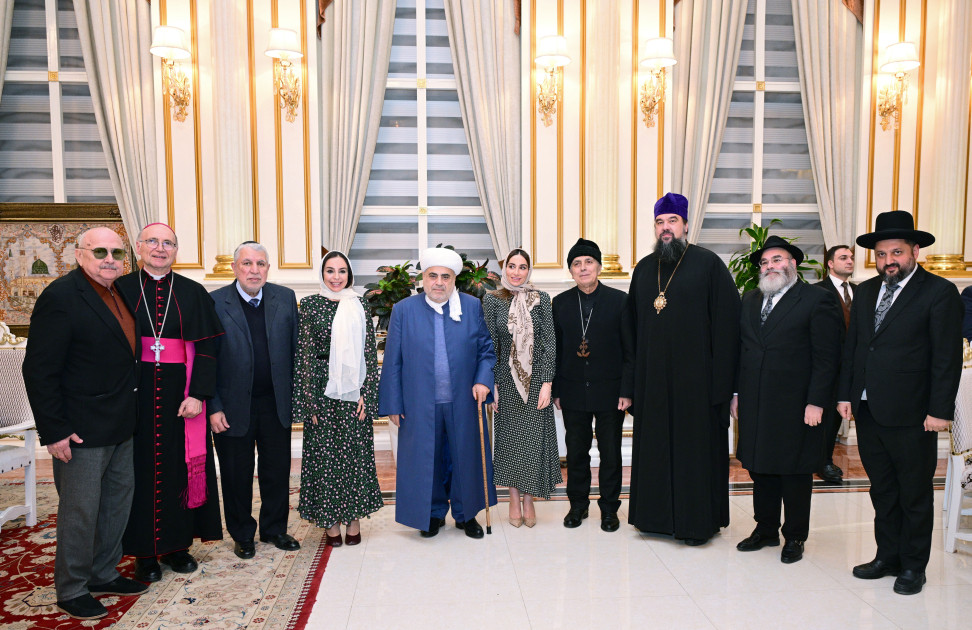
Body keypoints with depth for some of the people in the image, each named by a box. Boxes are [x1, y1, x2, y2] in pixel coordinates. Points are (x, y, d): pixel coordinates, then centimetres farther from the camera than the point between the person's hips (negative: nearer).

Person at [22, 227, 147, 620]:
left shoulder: (119, 294, 8)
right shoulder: (61, 297, -16)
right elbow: (39, 370, -18)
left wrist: (129, 415, 11)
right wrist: (54, 431, -19)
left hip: (120, 428, 8)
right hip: (81, 432, -8)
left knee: (118, 502, 19)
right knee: (80, 512, 6)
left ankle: (104, 574, 36)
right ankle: (71, 592, 24)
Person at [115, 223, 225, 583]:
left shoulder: (194, 293, 4)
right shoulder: (120, 290, 3)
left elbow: (207, 347, -1)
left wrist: (198, 394, -11)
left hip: (180, 396, 1)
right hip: (134, 396, -1)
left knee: (181, 467, 8)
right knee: (141, 469, 5)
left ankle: (176, 545, 24)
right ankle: (144, 552, 20)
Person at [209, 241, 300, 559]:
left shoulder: (285, 298, 1)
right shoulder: (214, 303, -7)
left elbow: (295, 351, 3)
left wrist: (296, 395, 0)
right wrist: (213, 407, -10)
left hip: (276, 402, 2)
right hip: (233, 405, -2)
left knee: (277, 470, 14)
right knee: (237, 474, 12)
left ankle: (275, 529, 33)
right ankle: (242, 535, 32)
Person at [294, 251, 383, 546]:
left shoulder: (360, 306, 5)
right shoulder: (310, 305, 2)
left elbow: (370, 352, 4)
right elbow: (305, 354, 0)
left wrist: (365, 393, -4)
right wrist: (309, 400, -5)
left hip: (354, 391, 1)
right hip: (323, 389, -1)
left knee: (355, 452, 7)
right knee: (324, 452, 5)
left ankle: (354, 517, 21)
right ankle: (331, 520, 19)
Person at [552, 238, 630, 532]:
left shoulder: (619, 300, -2)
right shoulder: (560, 303, 5)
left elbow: (629, 348, -2)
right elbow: (555, 350, 6)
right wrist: (556, 390, 3)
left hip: (609, 392, -2)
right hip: (573, 392, 2)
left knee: (610, 453, 9)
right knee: (576, 451, 11)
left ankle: (609, 507, 25)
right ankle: (578, 504, 28)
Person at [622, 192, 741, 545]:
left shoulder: (709, 265, -4)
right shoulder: (644, 269, 10)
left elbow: (726, 324, -8)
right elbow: (631, 327, 11)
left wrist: (720, 381, -14)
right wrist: (630, 383, 7)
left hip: (694, 379, -4)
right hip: (652, 379, 5)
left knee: (696, 447, 5)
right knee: (656, 447, 12)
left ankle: (698, 522, 21)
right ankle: (659, 516, 27)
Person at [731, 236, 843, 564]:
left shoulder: (818, 300, -5)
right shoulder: (749, 301, 12)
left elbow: (827, 358, -10)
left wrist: (816, 402, -14)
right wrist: (736, 393, 9)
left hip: (795, 406, -5)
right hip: (755, 404, 5)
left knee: (795, 472, 7)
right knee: (760, 468, 14)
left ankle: (795, 537, 23)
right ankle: (766, 530, 29)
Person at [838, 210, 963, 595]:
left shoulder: (939, 292, -6)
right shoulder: (865, 292, 11)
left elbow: (947, 357, -10)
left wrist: (939, 410, -13)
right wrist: (845, 394, 7)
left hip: (910, 416, -5)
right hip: (867, 411, 5)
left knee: (915, 494, 10)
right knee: (882, 491, 16)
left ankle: (913, 566, 25)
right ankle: (887, 556, 30)